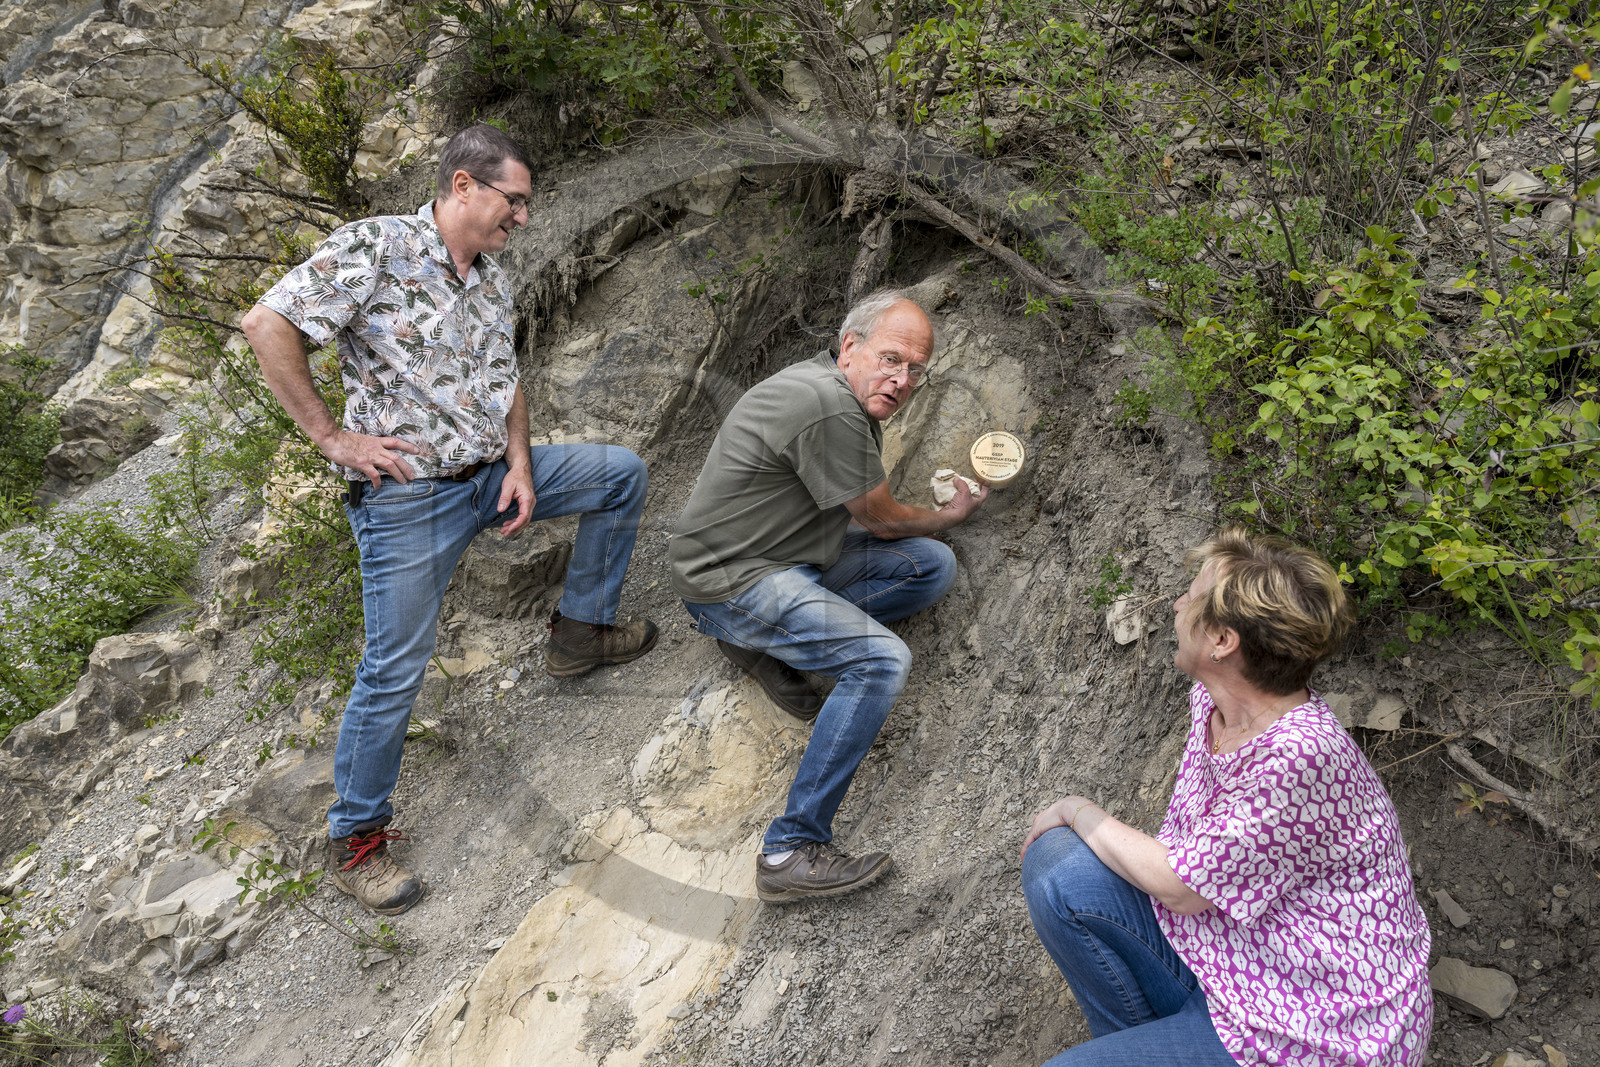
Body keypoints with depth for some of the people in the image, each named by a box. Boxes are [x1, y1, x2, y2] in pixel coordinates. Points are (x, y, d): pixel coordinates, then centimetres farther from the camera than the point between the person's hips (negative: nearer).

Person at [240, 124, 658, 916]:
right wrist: (331, 437, -18)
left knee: (621, 471, 11)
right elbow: (266, 325, -19)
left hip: (490, 474, 7)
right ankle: (355, 839, 14)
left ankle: (580, 630, 20)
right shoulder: (375, 248, -14)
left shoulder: (490, 277, 9)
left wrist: (520, 463, 2)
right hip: (406, 495, -7)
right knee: (395, 670, -4)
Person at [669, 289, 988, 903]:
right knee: (881, 660, -27)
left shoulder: (849, 399, 9)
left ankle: (772, 642, 1)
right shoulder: (827, 404, -23)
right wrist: (949, 517, 8)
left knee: (932, 566, 3)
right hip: (729, 578, -10)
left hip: (792, 560, 10)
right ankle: (791, 852, -23)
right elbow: (879, 519, -11)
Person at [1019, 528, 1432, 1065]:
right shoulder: (1213, 698, -2)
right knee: (1055, 865, -7)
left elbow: (1183, 888, -20)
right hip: (1221, 956, 8)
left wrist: (1080, 812, -6)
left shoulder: (1300, 756, -31)